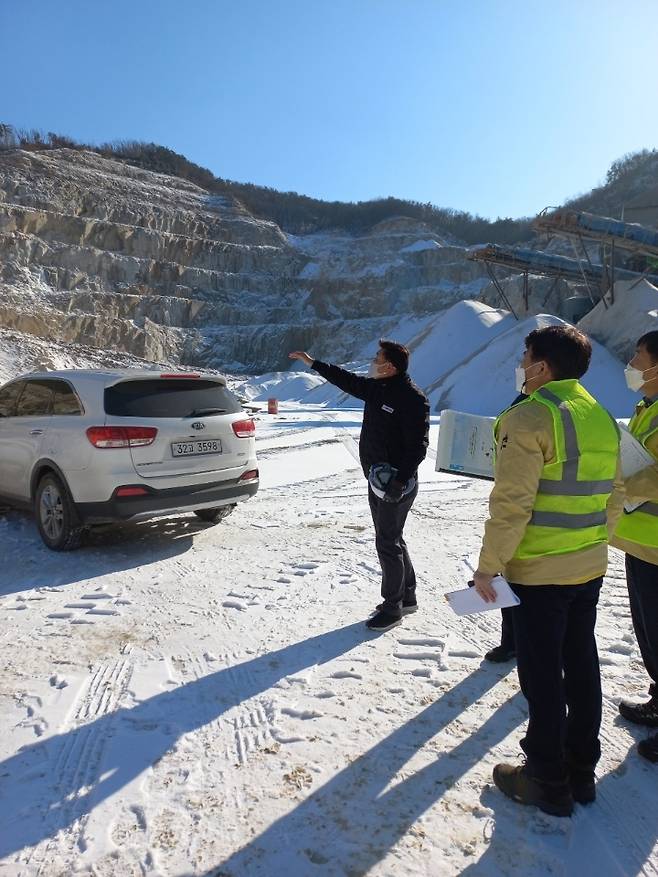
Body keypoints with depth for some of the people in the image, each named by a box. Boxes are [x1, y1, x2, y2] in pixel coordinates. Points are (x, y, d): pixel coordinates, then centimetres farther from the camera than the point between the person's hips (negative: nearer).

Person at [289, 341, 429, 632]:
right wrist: (312, 362, 25)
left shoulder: (412, 398, -19)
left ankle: (392, 607, 13)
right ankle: (407, 597, 32)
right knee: (391, 539, 17)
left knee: (388, 542, -2)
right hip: (378, 478, 9)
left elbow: (418, 446, -21)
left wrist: (400, 480, -25)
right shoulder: (376, 387, 7)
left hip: (397, 484, -9)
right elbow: (346, 379, 22)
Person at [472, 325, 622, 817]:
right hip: (590, 569, 8)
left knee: (542, 675, 6)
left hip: (538, 572, -7)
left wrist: (489, 566, -15)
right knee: (582, 666, 17)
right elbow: (612, 497, 13)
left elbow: (511, 503, -22)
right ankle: (582, 772, 32)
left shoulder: (530, 418, -17)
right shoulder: (604, 419, 7)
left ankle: (547, 781, 21)